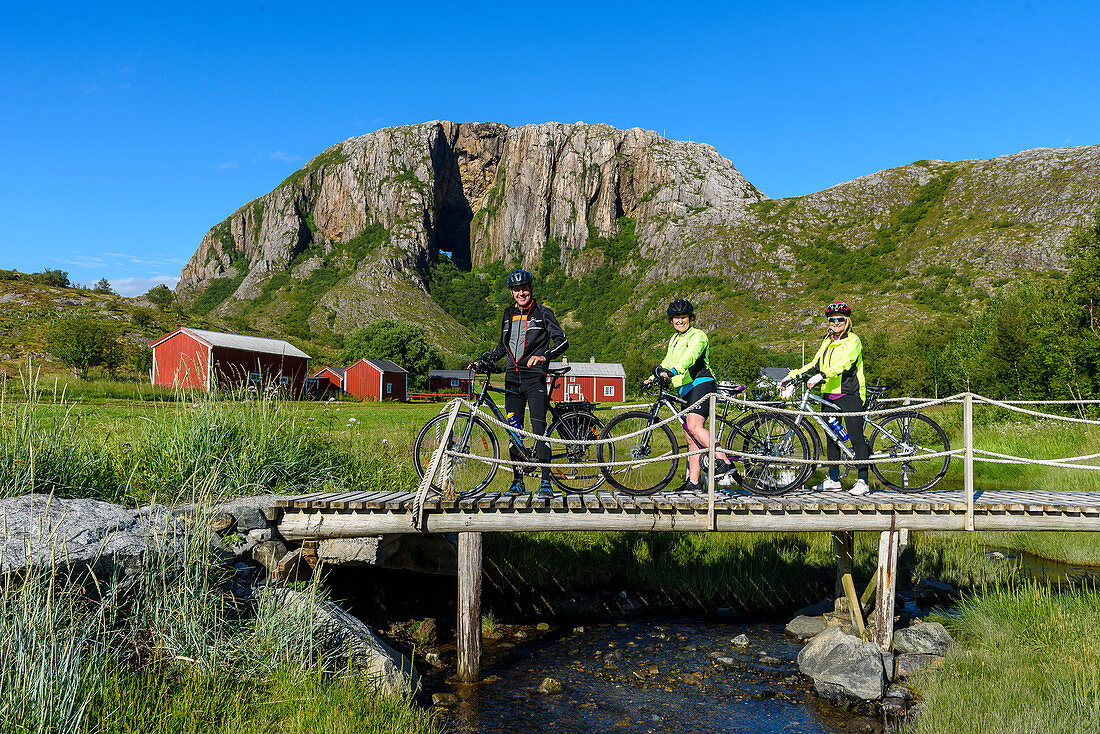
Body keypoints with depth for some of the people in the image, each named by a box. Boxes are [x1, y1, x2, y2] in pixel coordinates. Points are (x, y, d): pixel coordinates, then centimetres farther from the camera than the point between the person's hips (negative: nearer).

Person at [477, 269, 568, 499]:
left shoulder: (542, 313, 1)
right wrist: (484, 359, 12)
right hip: (512, 378, 5)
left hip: (534, 378, -5)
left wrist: (544, 356, -23)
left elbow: (562, 341, -6)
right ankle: (517, 480, 13)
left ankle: (546, 482, -12)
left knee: (539, 428, -13)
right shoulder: (509, 314, 17)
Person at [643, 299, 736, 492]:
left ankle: (723, 461, -27)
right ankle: (693, 482, 6)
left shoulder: (697, 335, -5)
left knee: (694, 426, -27)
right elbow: (667, 363, 32)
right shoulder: (674, 340, 22)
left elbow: (690, 356, -25)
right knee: (691, 438, 5)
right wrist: (652, 379, 18)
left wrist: (672, 371, -41)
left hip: (701, 384, -8)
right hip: (686, 391, 8)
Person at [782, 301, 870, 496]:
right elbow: (815, 364, 20)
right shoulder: (828, 342, 19)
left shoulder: (852, 340, -5)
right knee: (831, 437, 9)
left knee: (856, 436, -8)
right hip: (829, 395, 8)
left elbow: (844, 364, -21)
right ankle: (834, 479, 17)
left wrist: (821, 375, -32)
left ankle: (863, 481, -5)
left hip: (849, 394, -8)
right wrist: (793, 375, 9)